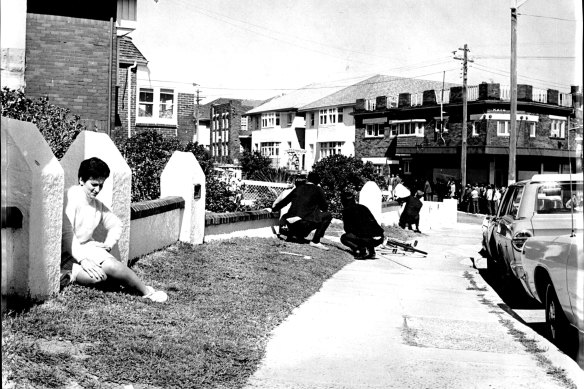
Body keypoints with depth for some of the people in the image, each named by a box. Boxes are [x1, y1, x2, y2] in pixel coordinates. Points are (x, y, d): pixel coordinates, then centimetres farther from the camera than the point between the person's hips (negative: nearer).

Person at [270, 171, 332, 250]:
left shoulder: (298, 188, 16)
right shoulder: (318, 189, 4)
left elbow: (284, 201, 25)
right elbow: (324, 207, 11)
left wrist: (273, 209, 39)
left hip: (291, 224, 6)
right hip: (305, 223, -6)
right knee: (328, 215, 9)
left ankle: (293, 235, 20)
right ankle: (315, 241, 1)